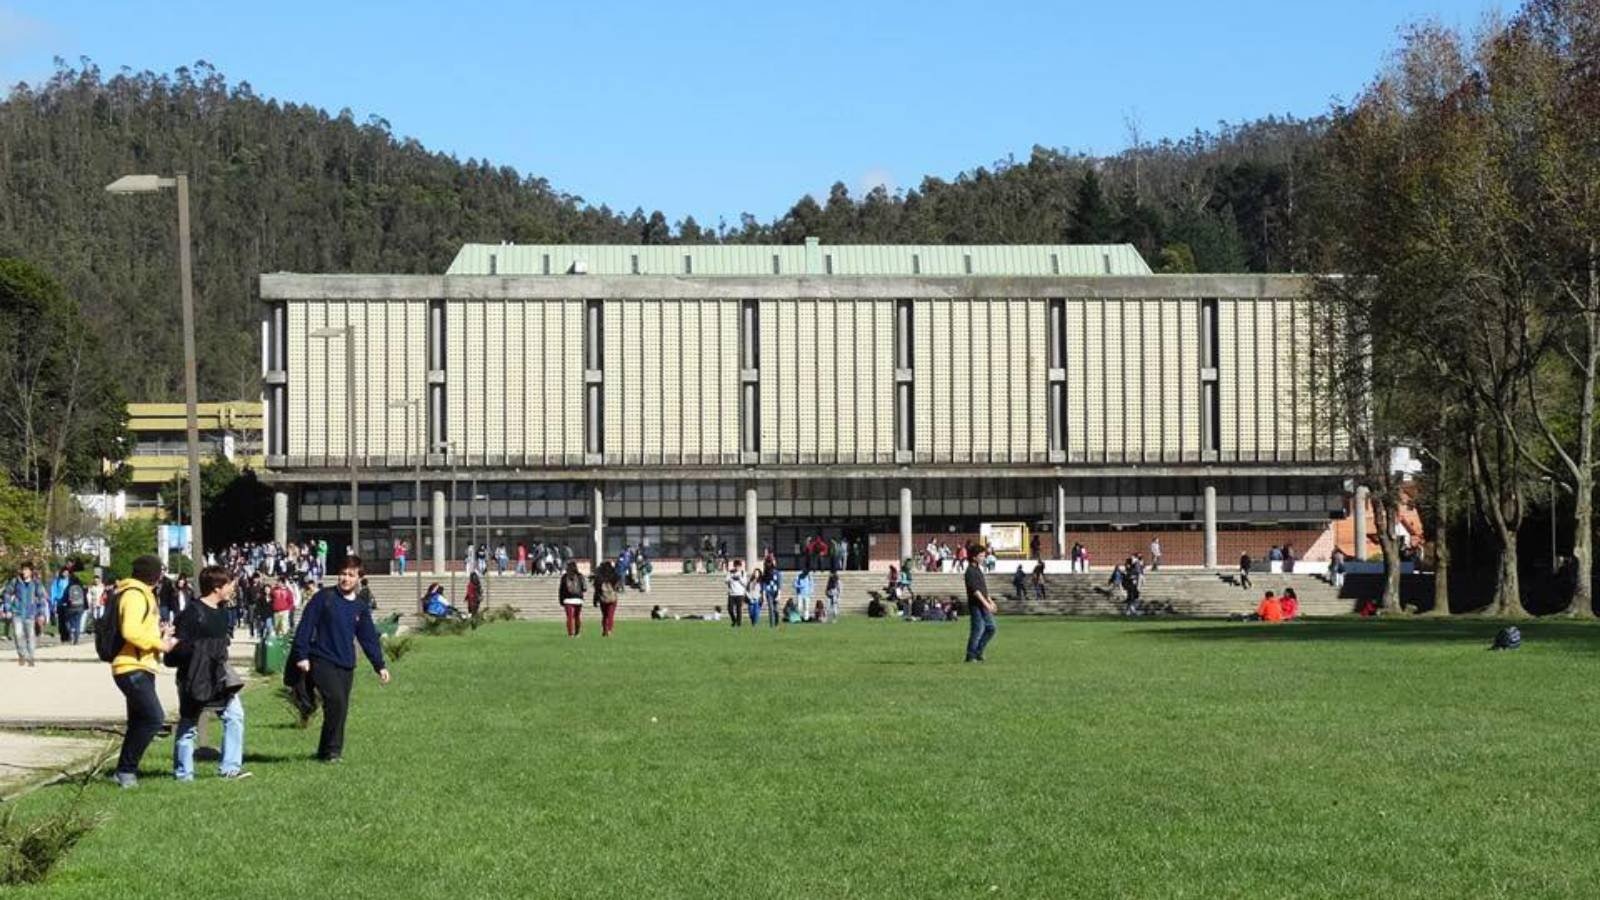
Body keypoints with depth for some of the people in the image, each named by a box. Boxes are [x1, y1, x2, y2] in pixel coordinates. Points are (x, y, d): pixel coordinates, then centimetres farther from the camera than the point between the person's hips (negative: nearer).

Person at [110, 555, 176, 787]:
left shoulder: (142, 594, 18)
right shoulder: (135, 595, -14)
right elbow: (130, 631, -26)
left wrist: (159, 632, 9)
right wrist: (160, 644, -18)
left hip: (140, 668, 11)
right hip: (132, 669, -11)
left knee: (139, 721, 14)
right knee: (154, 717, -17)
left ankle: (124, 771, 20)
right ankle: (127, 769, -11)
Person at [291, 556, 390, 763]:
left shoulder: (360, 609, 11)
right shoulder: (324, 597, -3)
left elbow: (369, 639, 14)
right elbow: (306, 625, -5)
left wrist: (380, 666, 6)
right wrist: (302, 655, -10)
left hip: (346, 666, 5)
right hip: (322, 661, -5)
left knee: (341, 708, 3)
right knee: (336, 701, -20)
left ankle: (326, 751, 16)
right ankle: (332, 750, -11)